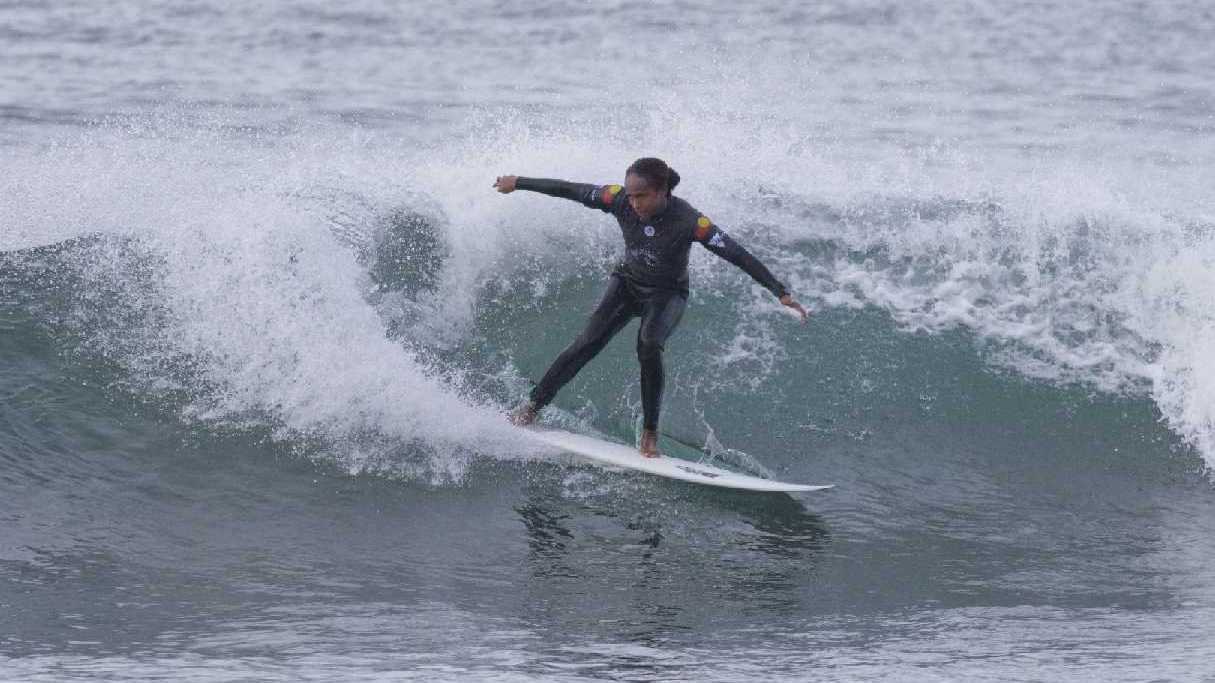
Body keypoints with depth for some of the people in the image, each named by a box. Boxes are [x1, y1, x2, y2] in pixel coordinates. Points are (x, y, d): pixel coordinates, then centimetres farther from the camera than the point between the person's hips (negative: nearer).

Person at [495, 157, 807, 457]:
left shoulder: (688, 222, -32)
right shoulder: (620, 201, -23)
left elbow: (737, 255, -32)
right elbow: (569, 190, -11)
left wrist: (781, 293, -36)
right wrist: (518, 183, -1)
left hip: (667, 294, -3)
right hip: (628, 282, 3)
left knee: (648, 346, -29)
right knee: (588, 343, -15)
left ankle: (650, 433, -17)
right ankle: (531, 407, -7)